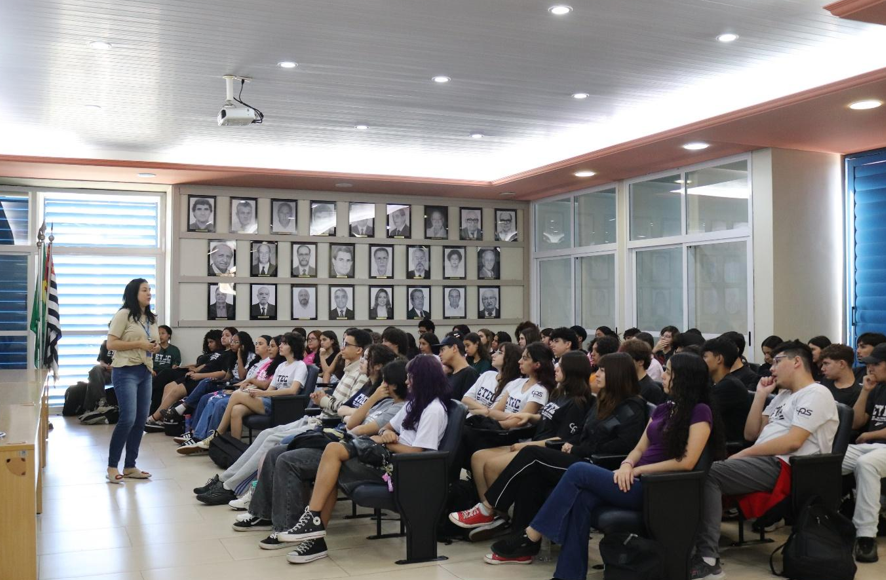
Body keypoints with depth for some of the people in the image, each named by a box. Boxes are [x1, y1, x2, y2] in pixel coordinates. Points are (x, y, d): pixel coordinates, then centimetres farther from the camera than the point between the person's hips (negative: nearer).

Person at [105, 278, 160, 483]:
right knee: (127, 419, -14)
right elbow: (111, 344, -12)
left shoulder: (151, 318, 15)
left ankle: (130, 466, 15)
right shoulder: (123, 314, -7)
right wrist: (139, 344, -17)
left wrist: (155, 348, 1)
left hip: (145, 371, 7)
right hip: (126, 371, -7)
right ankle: (112, 466, -2)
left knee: (141, 420, 6)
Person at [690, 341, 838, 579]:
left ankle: (708, 558, -27)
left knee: (709, 474, -25)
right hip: (765, 461, 9)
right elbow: (752, 434, 20)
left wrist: (743, 454, -14)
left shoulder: (816, 394, -5)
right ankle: (689, 543, -19)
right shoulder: (782, 396, 24)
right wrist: (760, 396, 11)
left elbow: (792, 442, -18)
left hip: (783, 466, -9)